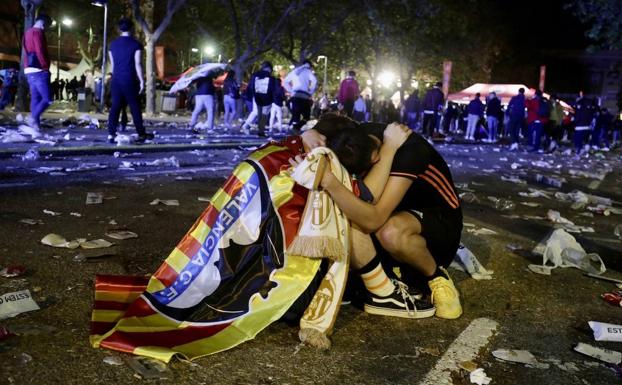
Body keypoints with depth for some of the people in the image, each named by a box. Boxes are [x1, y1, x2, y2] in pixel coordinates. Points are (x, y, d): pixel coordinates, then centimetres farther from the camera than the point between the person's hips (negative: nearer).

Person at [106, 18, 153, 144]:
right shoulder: (135, 44, -4)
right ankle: (141, 135, 8)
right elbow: (137, 64, -9)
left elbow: (112, 64, 13)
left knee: (115, 106, 3)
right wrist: (141, 80, -7)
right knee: (135, 107, 2)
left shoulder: (113, 44, 10)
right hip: (129, 79, -4)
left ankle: (111, 135, -3)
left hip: (116, 79, 4)